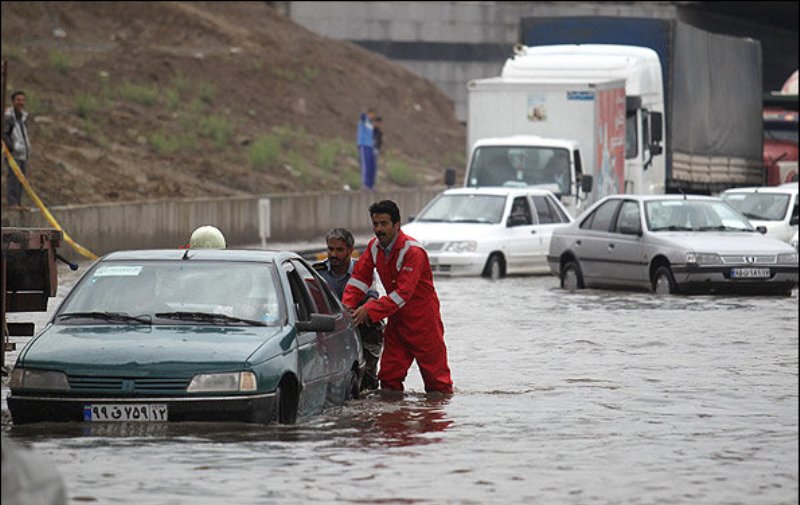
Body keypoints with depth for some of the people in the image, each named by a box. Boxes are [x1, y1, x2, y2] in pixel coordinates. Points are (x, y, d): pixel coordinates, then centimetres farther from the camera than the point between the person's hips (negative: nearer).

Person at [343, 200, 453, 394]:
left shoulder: (412, 251, -23)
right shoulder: (374, 246, 1)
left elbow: (403, 293, -28)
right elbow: (359, 277, 2)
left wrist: (370, 310, -33)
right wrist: (347, 305, -16)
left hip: (422, 320, -7)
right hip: (396, 319, 7)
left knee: (435, 378, 0)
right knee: (389, 378, 5)